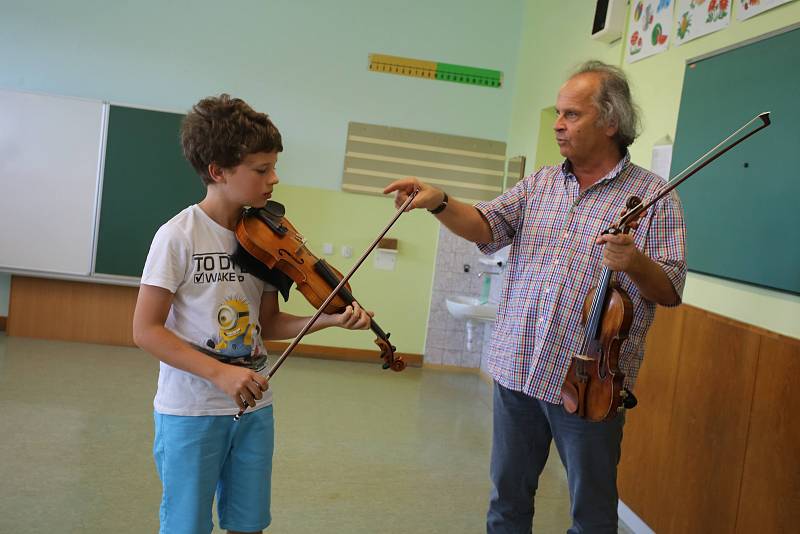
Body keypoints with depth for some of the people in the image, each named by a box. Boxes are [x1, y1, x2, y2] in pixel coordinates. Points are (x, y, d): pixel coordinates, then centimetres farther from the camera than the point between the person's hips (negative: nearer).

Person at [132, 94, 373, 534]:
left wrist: (328, 320, -9)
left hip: (253, 408, 5)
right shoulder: (179, 236, -14)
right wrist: (219, 372, -24)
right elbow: (146, 330, -14)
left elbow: (268, 324, 7)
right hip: (190, 411, -5)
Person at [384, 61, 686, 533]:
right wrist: (440, 202, -19)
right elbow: (487, 227, -2)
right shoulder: (540, 184, 9)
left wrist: (635, 264, -26)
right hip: (517, 371, 4)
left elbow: (670, 292, -6)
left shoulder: (654, 197, -4)